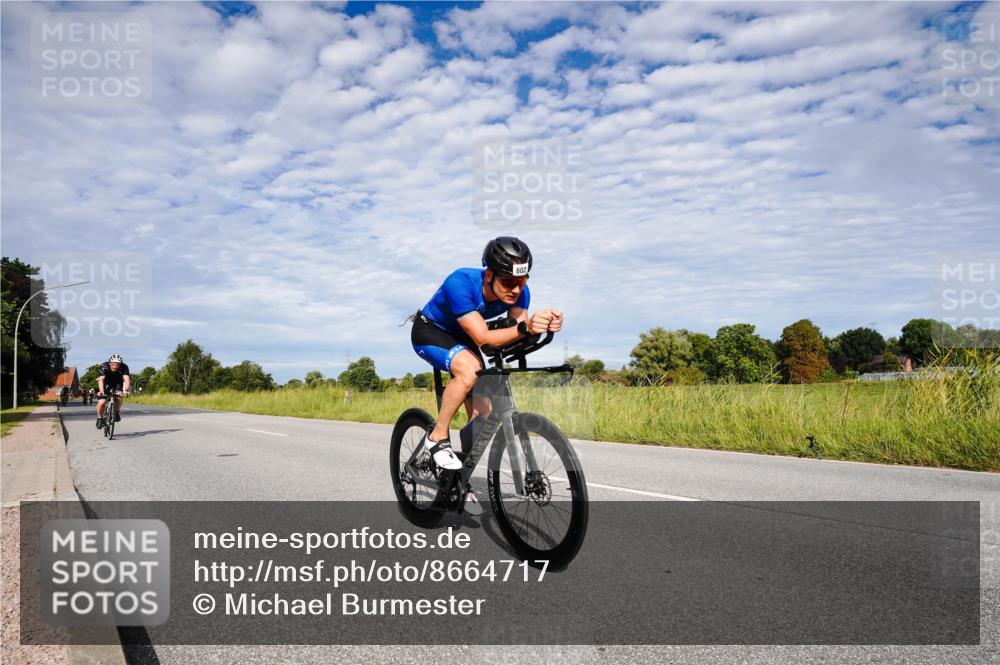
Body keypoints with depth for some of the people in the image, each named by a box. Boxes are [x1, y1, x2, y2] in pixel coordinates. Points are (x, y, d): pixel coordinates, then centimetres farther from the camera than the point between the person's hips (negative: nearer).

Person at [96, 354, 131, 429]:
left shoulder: (124, 367, -28)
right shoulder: (104, 367, -29)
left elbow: (126, 380, -39)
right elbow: (101, 380, -40)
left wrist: (125, 390, -57)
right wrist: (101, 391, -56)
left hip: (118, 383, 1)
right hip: (106, 383, -1)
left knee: (118, 397, -27)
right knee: (101, 402, -17)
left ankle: (116, 412, 2)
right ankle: (100, 418, 9)